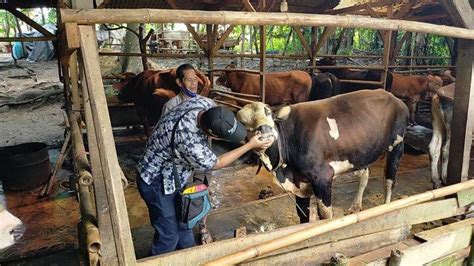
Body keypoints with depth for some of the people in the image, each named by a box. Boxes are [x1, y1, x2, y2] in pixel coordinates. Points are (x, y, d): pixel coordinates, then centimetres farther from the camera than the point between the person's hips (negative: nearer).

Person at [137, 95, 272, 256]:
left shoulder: (205, 103, -21)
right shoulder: (189, 142, -40)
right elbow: (215, 164, -19)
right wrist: (250, 145, -15)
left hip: (173, 176, 8)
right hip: (156, 182, -8)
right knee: (169, 234, 5)